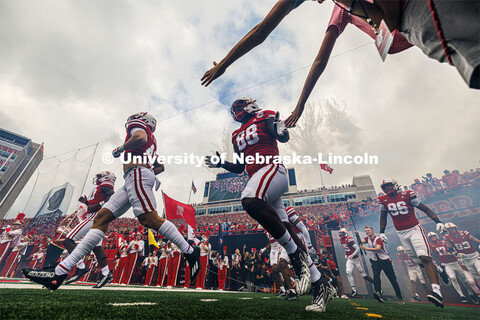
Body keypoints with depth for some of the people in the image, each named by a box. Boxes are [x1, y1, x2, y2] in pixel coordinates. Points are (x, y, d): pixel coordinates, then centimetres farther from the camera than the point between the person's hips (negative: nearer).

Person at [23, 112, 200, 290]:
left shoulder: (137, 124, 13)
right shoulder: (151, 139, 35)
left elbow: (140, 137, -13)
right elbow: (160, 167, 31)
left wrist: (121, 149, 1)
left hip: (137, 173, -10)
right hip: (133, 181, 10)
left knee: (149, 219, -19)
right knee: (102, 217, 3)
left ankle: (190, 252, -13)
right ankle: (60, 272, 3)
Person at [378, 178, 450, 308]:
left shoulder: (407, 195, -6)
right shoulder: (383, 200, 2)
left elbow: (425, 209, 3)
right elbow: (383, 217, 14)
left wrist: (438, 221, -9)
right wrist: (381, 232, 12)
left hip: (414, 229, -3)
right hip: (401, 234, 3)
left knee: (424, 258, -17)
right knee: (419, 261, 7)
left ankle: (436, 292, -18)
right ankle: (439, 270, 35)